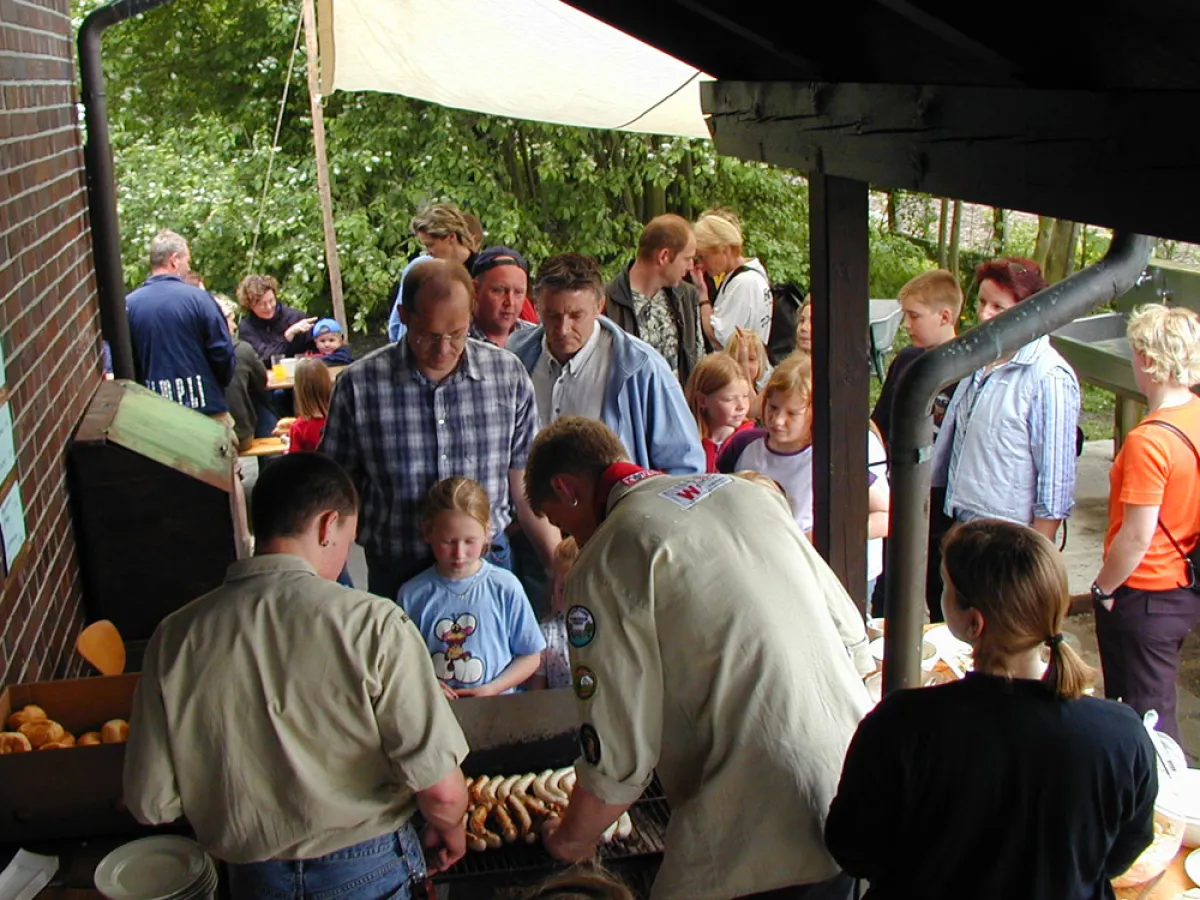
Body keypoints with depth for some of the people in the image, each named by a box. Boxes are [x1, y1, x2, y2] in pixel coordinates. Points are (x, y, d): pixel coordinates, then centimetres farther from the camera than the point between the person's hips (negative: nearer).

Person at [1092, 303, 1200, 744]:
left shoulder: (1148, 441, -26)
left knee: (1146, 718, 6)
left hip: (1144, 595, -9)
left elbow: (1137, 537, -24)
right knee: (1155, 709, 25)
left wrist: (1103, 588, -9)